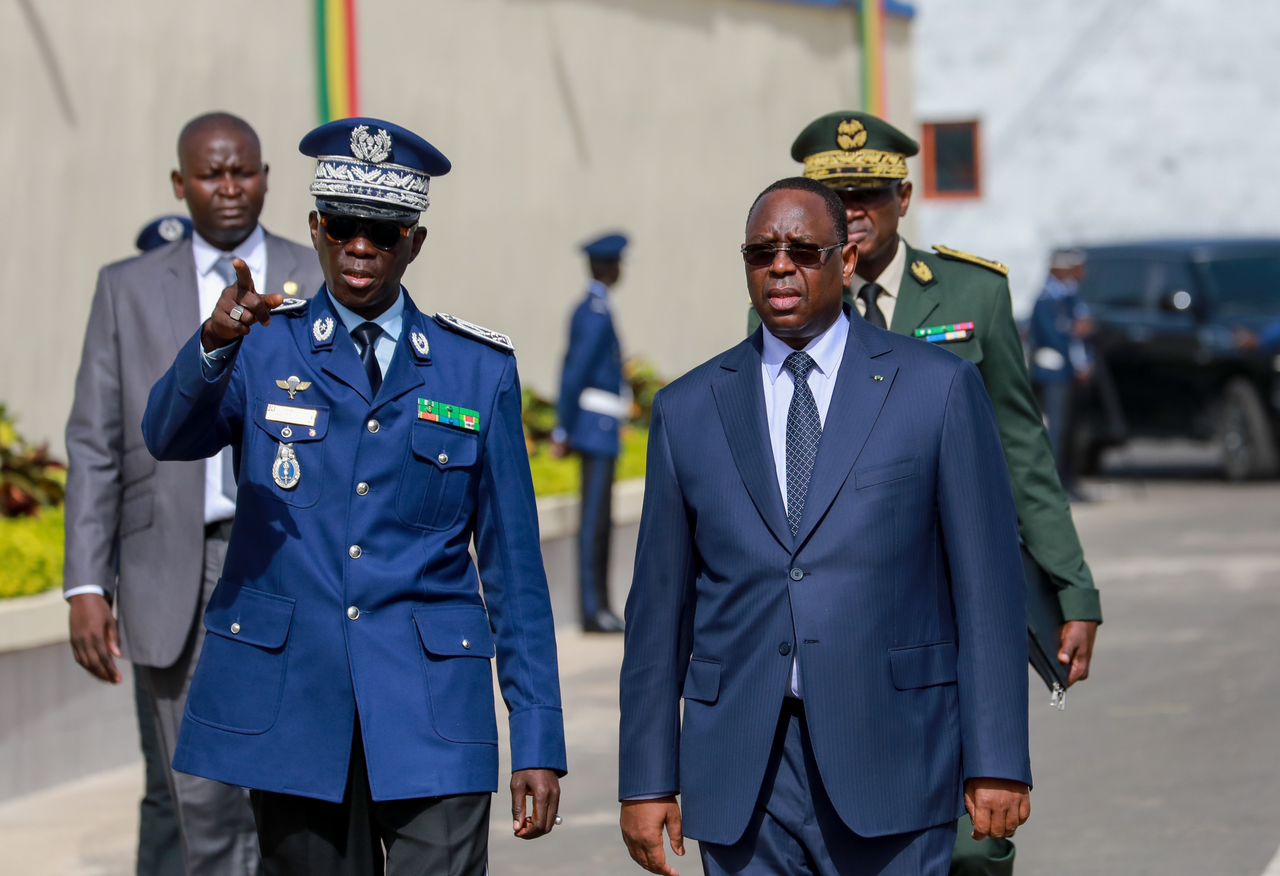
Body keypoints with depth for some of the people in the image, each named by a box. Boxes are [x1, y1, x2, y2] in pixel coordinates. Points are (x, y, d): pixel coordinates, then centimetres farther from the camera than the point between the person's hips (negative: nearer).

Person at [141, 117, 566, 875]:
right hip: (293, 714, 0)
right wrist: (215, 343, -37)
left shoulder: (478, 370, 7)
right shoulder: (264, 350, 5)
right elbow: (170, 436, -16)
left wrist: (538, 742, 1)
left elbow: (513, 563, 6)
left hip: (429, 721, 0)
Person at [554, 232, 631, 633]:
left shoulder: (588, 310, 15)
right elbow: (574, 374, -18)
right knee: (595, 520, -8)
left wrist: (564, 430, 18)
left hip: (599, 432, 10)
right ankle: (592, 611, -7)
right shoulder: (598, 315, -16)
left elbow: (570, 370, 17)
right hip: (598, 429, -10)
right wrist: (564, 430, -13)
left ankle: (599, 607, 16)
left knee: (601, 521, 12)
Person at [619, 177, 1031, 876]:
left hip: (888, 759, -2)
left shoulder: (939, 389, 3)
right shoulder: (689, 410, 10)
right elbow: (659, 607, 10)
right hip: (743, 779, 2)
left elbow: (987, 585, 0)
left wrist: (997, 763, -6)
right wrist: (647, 782, 6)